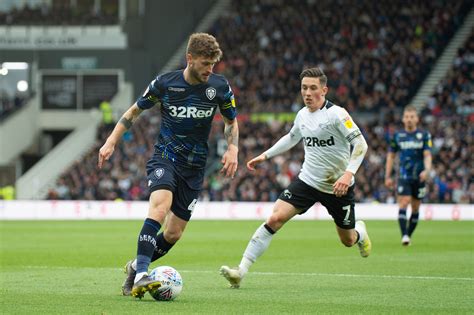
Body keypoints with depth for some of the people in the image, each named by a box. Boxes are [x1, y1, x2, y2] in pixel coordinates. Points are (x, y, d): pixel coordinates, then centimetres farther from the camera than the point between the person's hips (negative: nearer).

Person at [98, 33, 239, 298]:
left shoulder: (220, 87, -4)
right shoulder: (165, 83, -9)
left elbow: (231, 122, 13)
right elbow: (135, 111, 6)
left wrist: (233, 149, -6)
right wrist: (111, 142, -2)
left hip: (194, 167, 3)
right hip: (165, 157, -3)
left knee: (173, 234, 3)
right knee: (160, 206, -32)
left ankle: (136, 267, 31)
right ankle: (140, 277, -36)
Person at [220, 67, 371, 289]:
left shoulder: (336, 114, -16)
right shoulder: (302, 115, 3)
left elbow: (360, 144, -19)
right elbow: (291, 138, 24)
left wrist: (348, 174, -31)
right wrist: (265, 156, 22)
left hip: (337, 187, -4)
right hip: (307, 180, 4)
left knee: (347, 240, 12)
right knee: (275, 219, -17)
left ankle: (360, 233, 53)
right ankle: (241, 271, -20)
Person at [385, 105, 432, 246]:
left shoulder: (424, 135, 3)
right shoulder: (397, 135, 6)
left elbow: (427, 155, -3)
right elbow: (391, 156, 12)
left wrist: (426, 170, -22)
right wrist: (388, 177, 7)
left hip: (419, 177, 1)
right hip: (404, 176, -1)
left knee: (415, 208, 6)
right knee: (403, 204, -17)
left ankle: (409, 235, 19)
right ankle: (404, 235, -23)